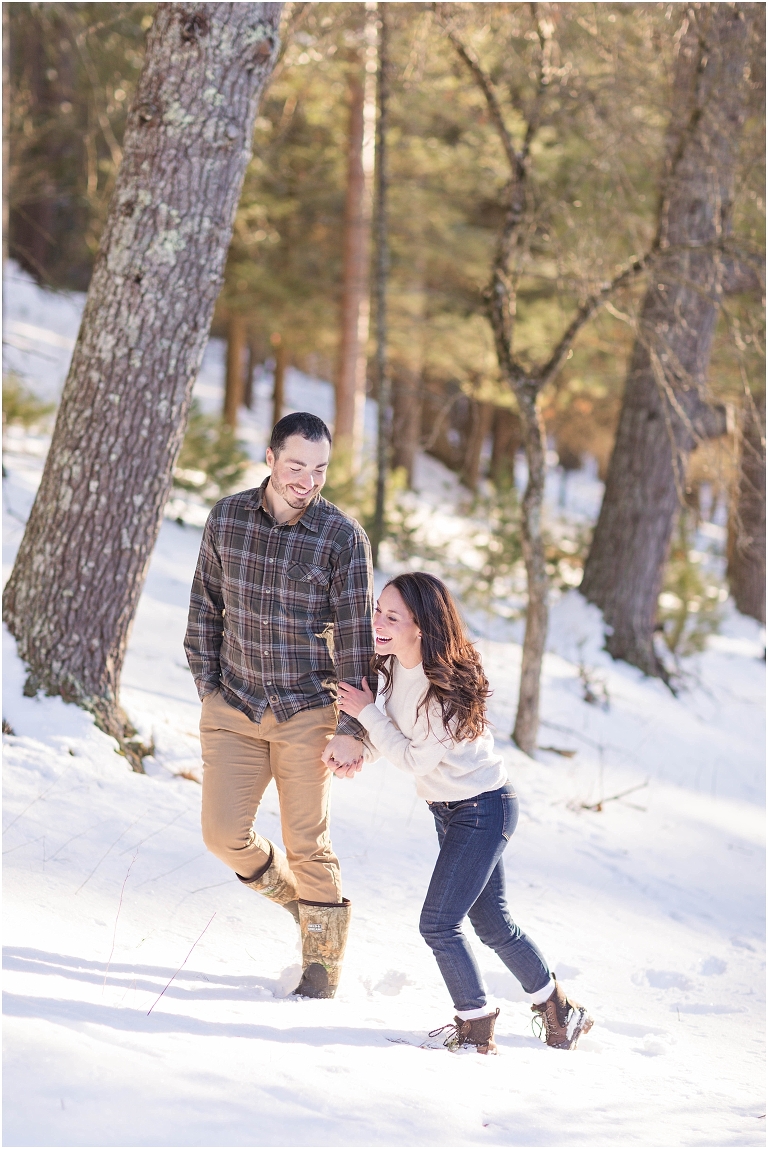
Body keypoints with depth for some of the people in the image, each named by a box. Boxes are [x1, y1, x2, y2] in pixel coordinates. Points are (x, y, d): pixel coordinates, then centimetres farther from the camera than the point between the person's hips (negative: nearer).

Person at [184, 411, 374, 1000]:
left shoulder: (343, 537, -10)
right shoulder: (228, 516, 0)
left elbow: (356, 638, -8)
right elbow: (206, 605, 11)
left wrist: (351, 729, -10)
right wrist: (207, 684, 9)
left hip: (307, 712, -3)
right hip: (233, 708, 3)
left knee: (308, 843, 0)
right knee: (224, 833, -3)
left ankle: (324, 961, 18)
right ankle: (290, 891, 28)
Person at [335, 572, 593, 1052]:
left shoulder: (446, 686, -29)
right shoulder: (396, 664, -6)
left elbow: (416, 759, -23)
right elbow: (391, 725, 11)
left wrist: (366, 712, -19)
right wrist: (360, 753, -6)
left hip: (483, 809, -9)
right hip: (448, 808, 9)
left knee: (438, 923, -7)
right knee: (492, 923, 17)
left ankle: (476, 1025, 11)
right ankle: (559, 1008, 34)